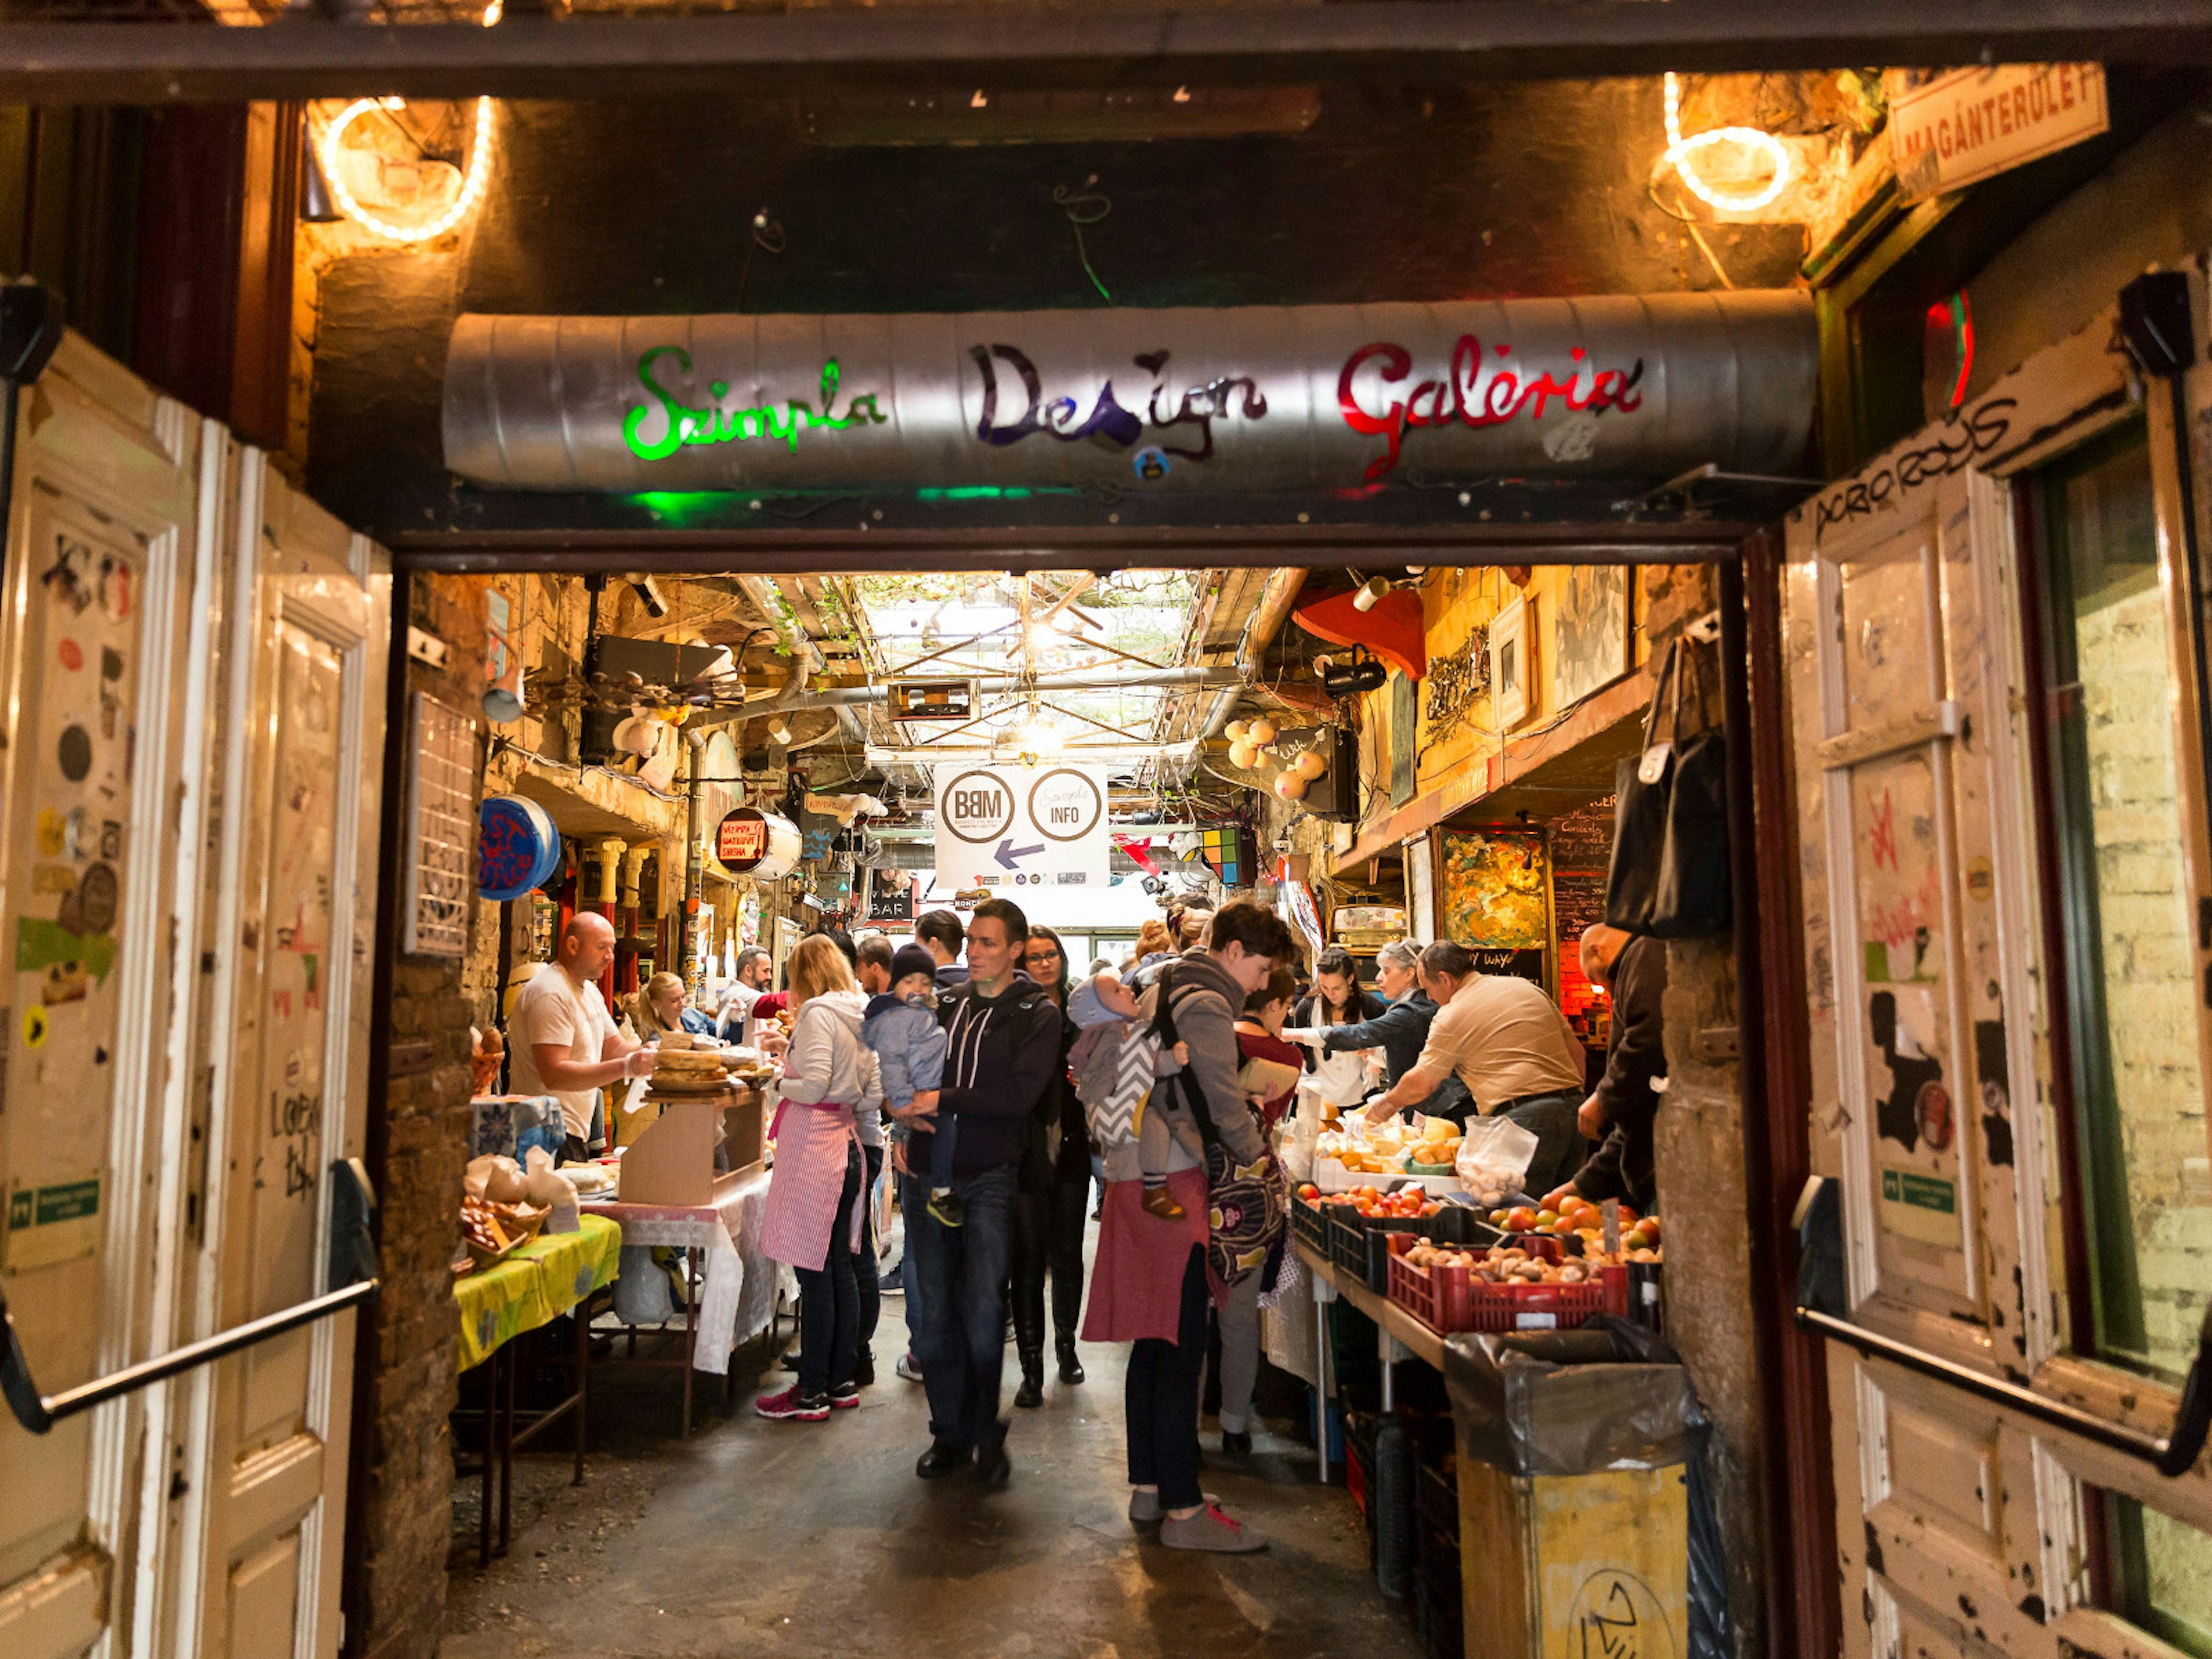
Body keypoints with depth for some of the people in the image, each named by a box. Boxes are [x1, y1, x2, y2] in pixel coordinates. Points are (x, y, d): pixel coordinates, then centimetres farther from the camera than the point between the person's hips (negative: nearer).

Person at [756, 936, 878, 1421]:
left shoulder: (817, 1013, -12)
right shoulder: (858, 1014, 11)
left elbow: (813, 1086, -21)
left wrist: (778, 1080, -2)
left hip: (815, 1144, -9)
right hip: (846, 1141, 9)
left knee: (814, 1272, -3)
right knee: (839, 1267, 14)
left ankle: (813, 1392, 4)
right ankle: (843, 1381, 21)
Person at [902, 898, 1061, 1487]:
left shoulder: (1038, 1014, -1)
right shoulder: (942, 1003, 11)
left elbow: (1019, 1095, -14)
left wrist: (941, 1099, -14)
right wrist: (906, 1116, -3)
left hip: (990, 1178, -4)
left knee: (983, 1312, -4)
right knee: (932, 1310, 7)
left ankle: (986, 1435, 15)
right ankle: (950, 1433, 22)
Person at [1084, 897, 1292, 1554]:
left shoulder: (1169, 990, 19)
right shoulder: (1205, 1005, -12)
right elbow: (1226, 1106, -13)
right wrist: (1260, 1157, 4)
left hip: (1136, 1175, 10)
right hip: (1171, 1184, -10)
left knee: (1154, 1339, 15)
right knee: (1180, 1343, -7)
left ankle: (1147, 1487, 23)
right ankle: (1183, 1508, -2)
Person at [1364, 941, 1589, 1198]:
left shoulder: (1452, 1016, -2)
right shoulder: (1526, 988, 18)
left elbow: (1421, 1084, 2)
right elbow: (1576, 1050, 21)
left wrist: (1385, 1105, 19)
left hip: (1525, 1118, -7)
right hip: (1573, 1106, 7)